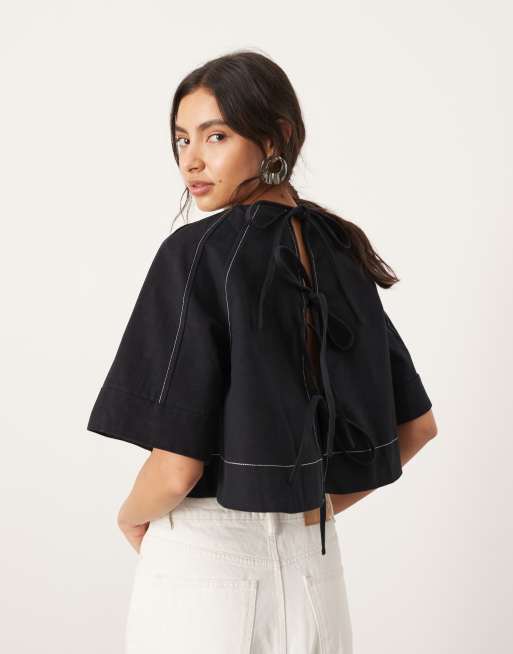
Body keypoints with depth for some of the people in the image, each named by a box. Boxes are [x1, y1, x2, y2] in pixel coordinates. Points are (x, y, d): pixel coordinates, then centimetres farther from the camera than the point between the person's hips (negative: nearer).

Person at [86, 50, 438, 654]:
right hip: (314, 559, 6)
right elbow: (417, 425, 8)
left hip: (204, 558, -5)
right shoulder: (339, 253, 1)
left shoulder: (196, 253, -17)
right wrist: (322, 503, 14)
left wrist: (130, 516, -1)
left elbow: (177, 467, -21)